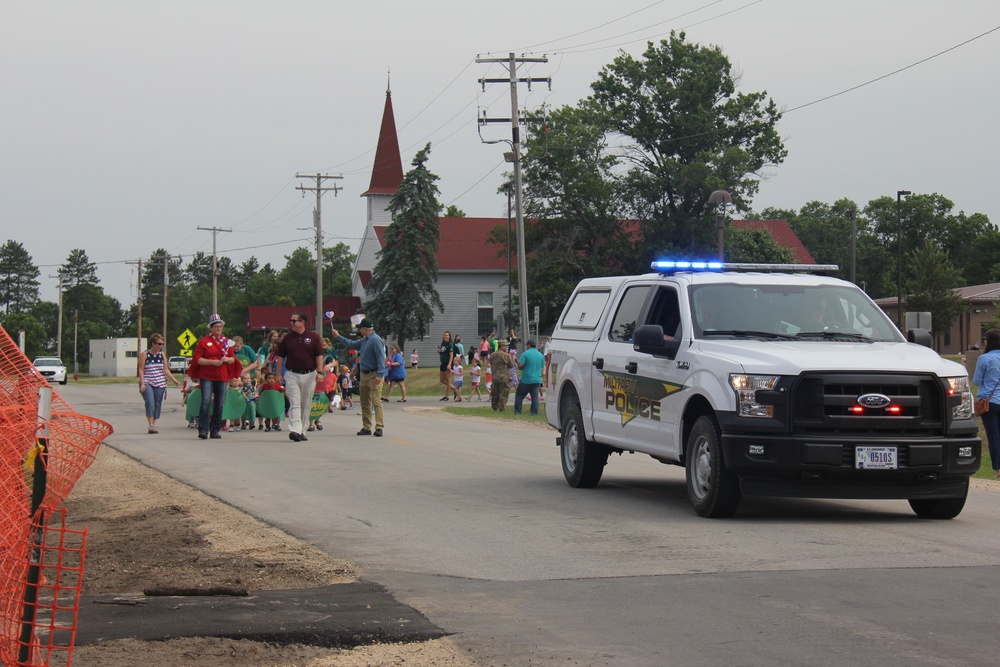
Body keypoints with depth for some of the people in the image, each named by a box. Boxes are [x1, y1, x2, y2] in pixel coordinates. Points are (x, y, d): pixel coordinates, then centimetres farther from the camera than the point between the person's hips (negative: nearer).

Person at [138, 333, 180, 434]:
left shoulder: (162, 354, 10)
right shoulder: (145, 354, -2)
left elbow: (165, 370, 13)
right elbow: (141, 370, -4)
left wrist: (174, 379, 3)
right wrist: (142, 383, -13)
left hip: (160, 384, 5)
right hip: (147, 383, -5)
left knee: (157, 404, 4)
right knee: (150, 403, -17)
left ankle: (153, 425, 11)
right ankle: (151, 425, -21)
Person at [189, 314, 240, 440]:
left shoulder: (227, 341, 13)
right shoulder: (204, 342, 2)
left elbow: (233, 359, 15)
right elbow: (197, 359, -3)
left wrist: (227, 359, -8)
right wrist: (212, 362, -15)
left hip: (222, 377, 4)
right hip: (207, 376, -4)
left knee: (219, 404, 4)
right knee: (206, 401, -14)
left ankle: (215, 430, 12)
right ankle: (203, 430, -13)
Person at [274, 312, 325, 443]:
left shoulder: (313, 337, 1)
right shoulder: (287, 338, 6)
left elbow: (319, 356, 0)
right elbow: (281, 356, 10)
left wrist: (320, 372, -9)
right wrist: (279, 373, 6)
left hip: (309, 375, 0)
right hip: (292, 375, 0)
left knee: (306, 405, 7)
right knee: (294, 404, -11)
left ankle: (302, 431, 16)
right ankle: (294, 430, -22)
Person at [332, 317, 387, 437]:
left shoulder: (376, 340, -15)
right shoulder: (364, 340, 15)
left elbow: (381, 358, -20)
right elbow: (352, 344, 31)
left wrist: (380, 375, -25)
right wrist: (338, 337, 32)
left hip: (374, 375, -10)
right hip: (364, 374, 10)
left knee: (376, 401, -14)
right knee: (365, 402, 12)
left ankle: (379, 427, -17)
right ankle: (366, 427, 18)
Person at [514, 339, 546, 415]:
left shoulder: (525, 354, -10)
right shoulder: (541, 355, 8)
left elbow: (520, 365, -16)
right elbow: (542, 368, 15)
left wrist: (517, 361, 5)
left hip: (526, 380, -5)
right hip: (537, 380, 5)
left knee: (519, 395, 7)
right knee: (535, 396, 7)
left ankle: (517, 411, 7)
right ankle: (534, 412, 2)